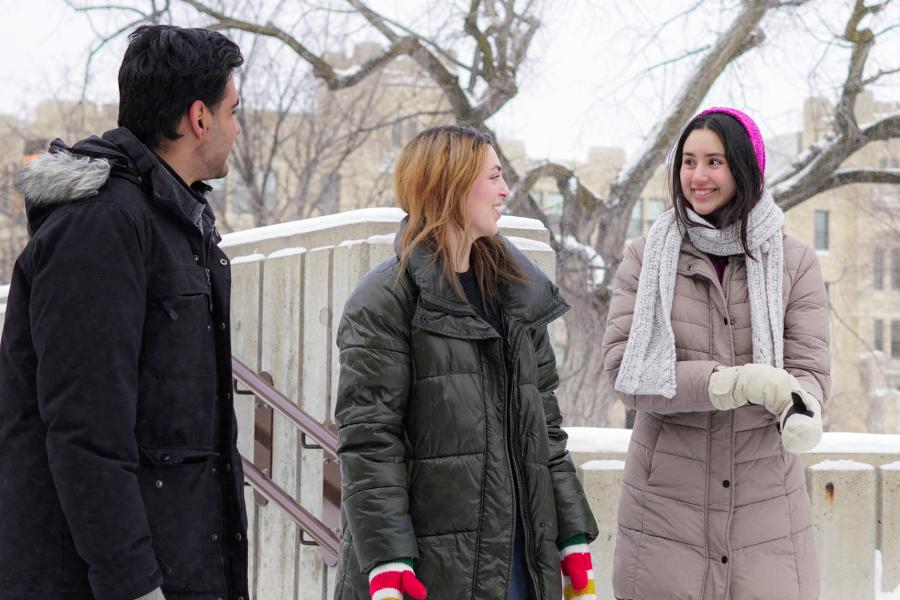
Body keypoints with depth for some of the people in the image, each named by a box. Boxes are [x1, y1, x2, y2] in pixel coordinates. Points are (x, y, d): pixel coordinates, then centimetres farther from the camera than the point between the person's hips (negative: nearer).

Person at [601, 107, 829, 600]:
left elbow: (809, 368, -2)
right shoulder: (645, 258, 2)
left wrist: (801, 409, -28)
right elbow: (624, 370, -9)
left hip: (765, 503, 1)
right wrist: (739, 382, -21)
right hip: (664, 505, 0)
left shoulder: (795, 263, 4)